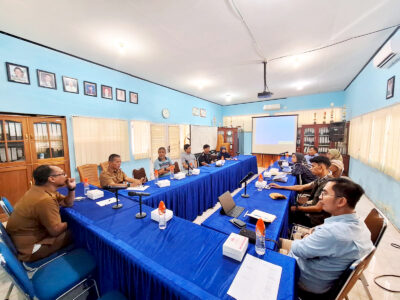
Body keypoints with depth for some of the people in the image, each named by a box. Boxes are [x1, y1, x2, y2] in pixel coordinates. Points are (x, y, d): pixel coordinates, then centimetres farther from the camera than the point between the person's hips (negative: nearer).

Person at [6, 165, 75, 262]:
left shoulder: (45, 189, -4)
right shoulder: (45, 200, -33)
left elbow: (68, 203, 5)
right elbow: (55, 231, -24)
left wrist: (71, 189, -12)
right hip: (29, 248, -9)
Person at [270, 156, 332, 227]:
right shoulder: (320, 179, -1)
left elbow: (318, 208, -24)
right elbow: (301, 187, 8)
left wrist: (297, 208, -14)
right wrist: (280, 187, 9)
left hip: (315, 219, -7)